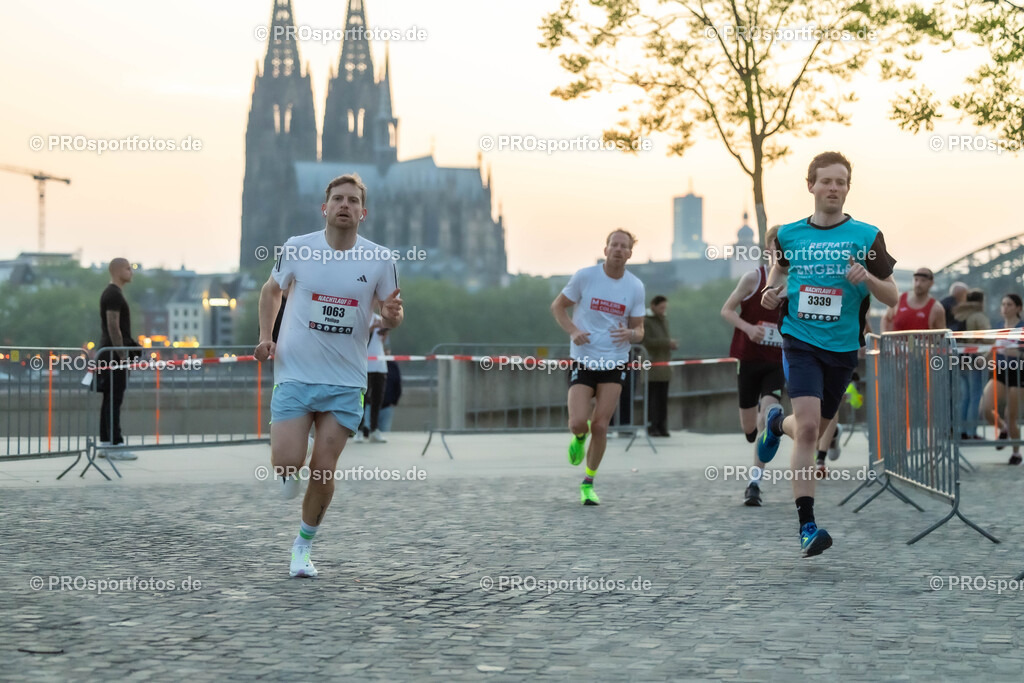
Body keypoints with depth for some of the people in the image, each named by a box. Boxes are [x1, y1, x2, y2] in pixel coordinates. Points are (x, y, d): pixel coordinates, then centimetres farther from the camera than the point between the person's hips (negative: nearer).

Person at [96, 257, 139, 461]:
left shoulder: (111, 294, 18)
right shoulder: (114, 295, -14)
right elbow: (113, 326, -20)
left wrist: (131, 343, 22)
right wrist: (122, 354, -21)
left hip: (109, 354, 10)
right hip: (115, 354, -10)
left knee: (110, 399, 11)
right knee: (114, 400, -9)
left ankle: (105, 444, 13)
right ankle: (114, 446, -10)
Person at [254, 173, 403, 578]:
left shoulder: (380, 260, -2)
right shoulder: (297, 248, -2)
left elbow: (390, 315, 8)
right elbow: (272, 289, 15)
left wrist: (392, 316, -16)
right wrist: (265, 336, 3)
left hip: (345, 384, 0)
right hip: (295, 374, 0)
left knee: (323, 470, -2)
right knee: (287, 462, -11)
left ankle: (303, 546, 20)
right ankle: (288, 476, 28)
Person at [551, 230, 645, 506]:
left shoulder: (635, 286, 0)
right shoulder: (585, 276, -6)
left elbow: (639, 331, 6)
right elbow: (557, 306, 5)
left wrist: (630, 333, -19)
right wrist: (572, 330, -14)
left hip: (615, 363, 1)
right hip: (582, 361, -1)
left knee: (600, 426, -3)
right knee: (577, 422, -14)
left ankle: (589, 483, 15)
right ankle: (579, 438, 25)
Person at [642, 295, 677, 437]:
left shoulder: (665, 321, 17)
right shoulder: (646, 322, -5)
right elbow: (647, 341, -15)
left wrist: (672, 344, 1)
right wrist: (667, 342, -18)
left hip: (664, 365, 7)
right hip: (652, 367, -7)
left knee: (663, 398, 6)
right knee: (652, 398, -7)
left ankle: (662, 428, 9)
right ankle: (652, 428, -5)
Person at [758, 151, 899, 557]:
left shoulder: (866, 236, -2)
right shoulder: (789, 234, 2)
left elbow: (893, 298, 0)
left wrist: (867, 278, -20)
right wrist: (772, 291, 1)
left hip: (842, 346, 2)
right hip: (800, 341, -2)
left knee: (813, 430, 15)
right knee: (808, 425, -19)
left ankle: (777, 423, 53)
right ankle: (806, 526, -15)